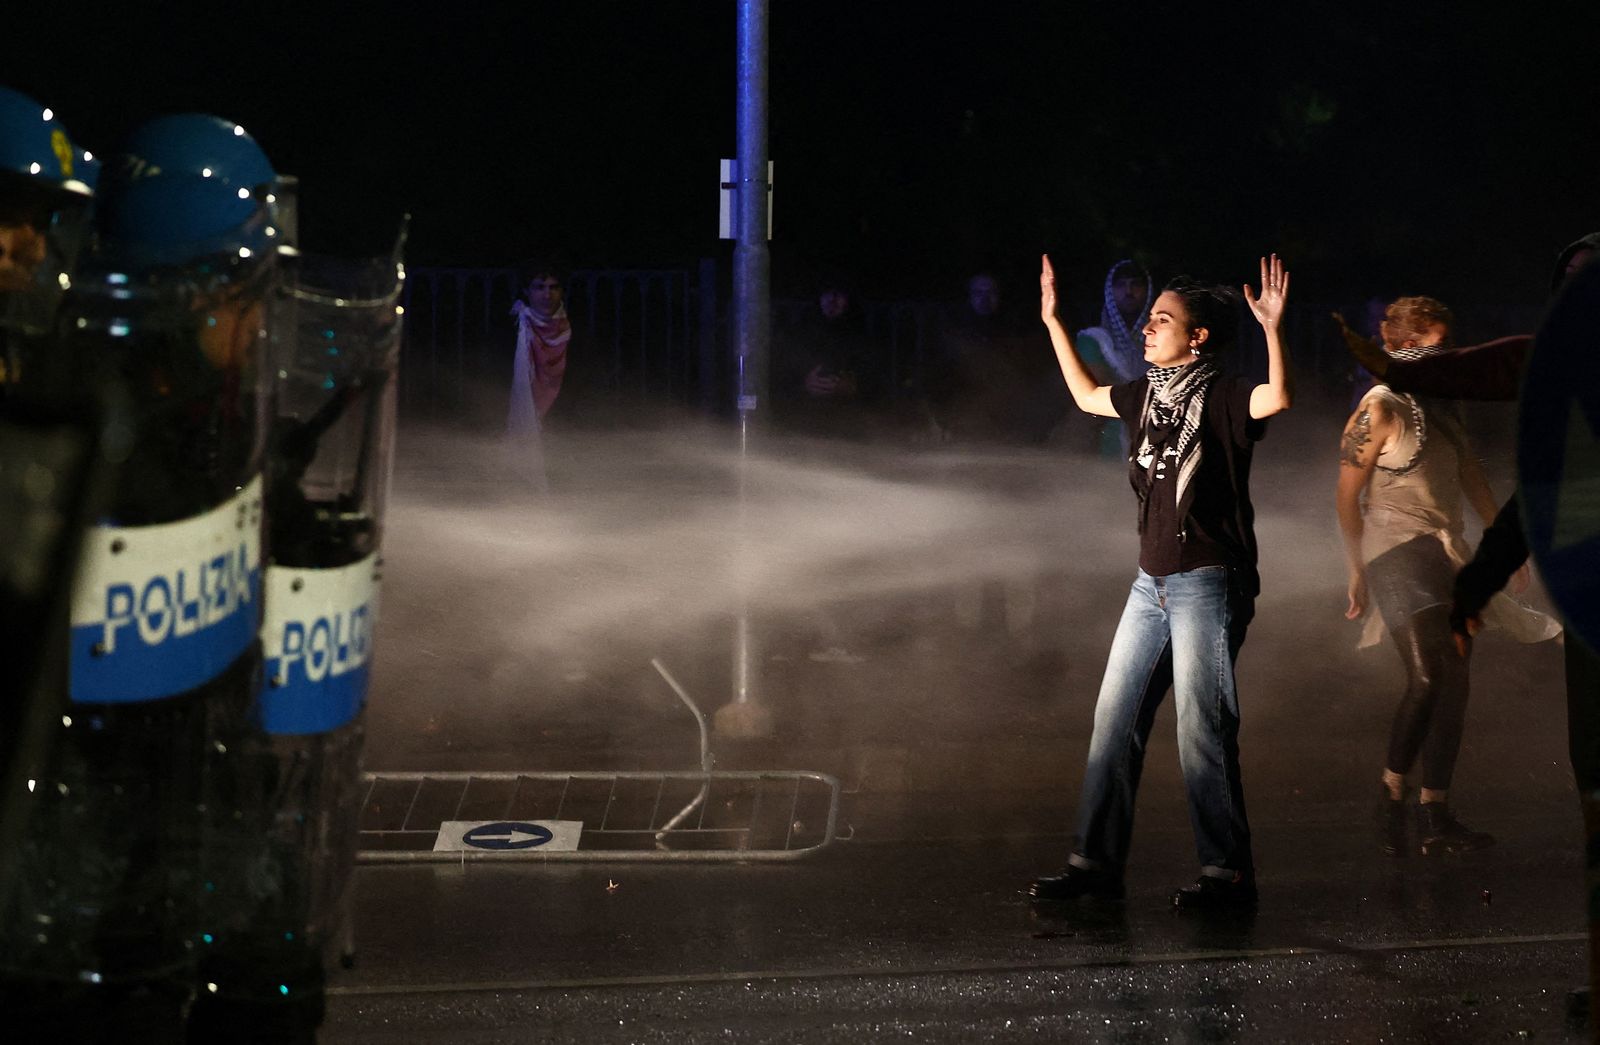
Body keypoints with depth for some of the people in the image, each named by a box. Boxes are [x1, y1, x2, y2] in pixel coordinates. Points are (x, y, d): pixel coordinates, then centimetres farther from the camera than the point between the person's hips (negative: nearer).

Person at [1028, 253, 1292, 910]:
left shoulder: (1221, 397, -10)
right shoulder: (1147, 394, 11)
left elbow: (1279, 398, -31)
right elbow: (1086, 395, 31)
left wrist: (1273, 331, -43)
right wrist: (1054, 322, 30)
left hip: (1207, 584, -8)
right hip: (1152, 583, 8)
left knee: (1202, 731, -9)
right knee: (1114, 721, 7)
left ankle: (1226, 874, -2)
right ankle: (1095, 864, 13)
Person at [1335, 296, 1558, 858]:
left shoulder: (1442, 408, 16)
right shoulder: (1380, 408, -7)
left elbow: (1470, 476, 26)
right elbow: (1347, 496, -7)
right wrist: (1358, 573, -6)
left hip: (1447, 553, 8)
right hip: (1397, 549, -8)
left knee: (1454, 684, 1)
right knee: (1426, 677, -19)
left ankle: (1434, 817, 4)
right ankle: (1391, 796, -2)